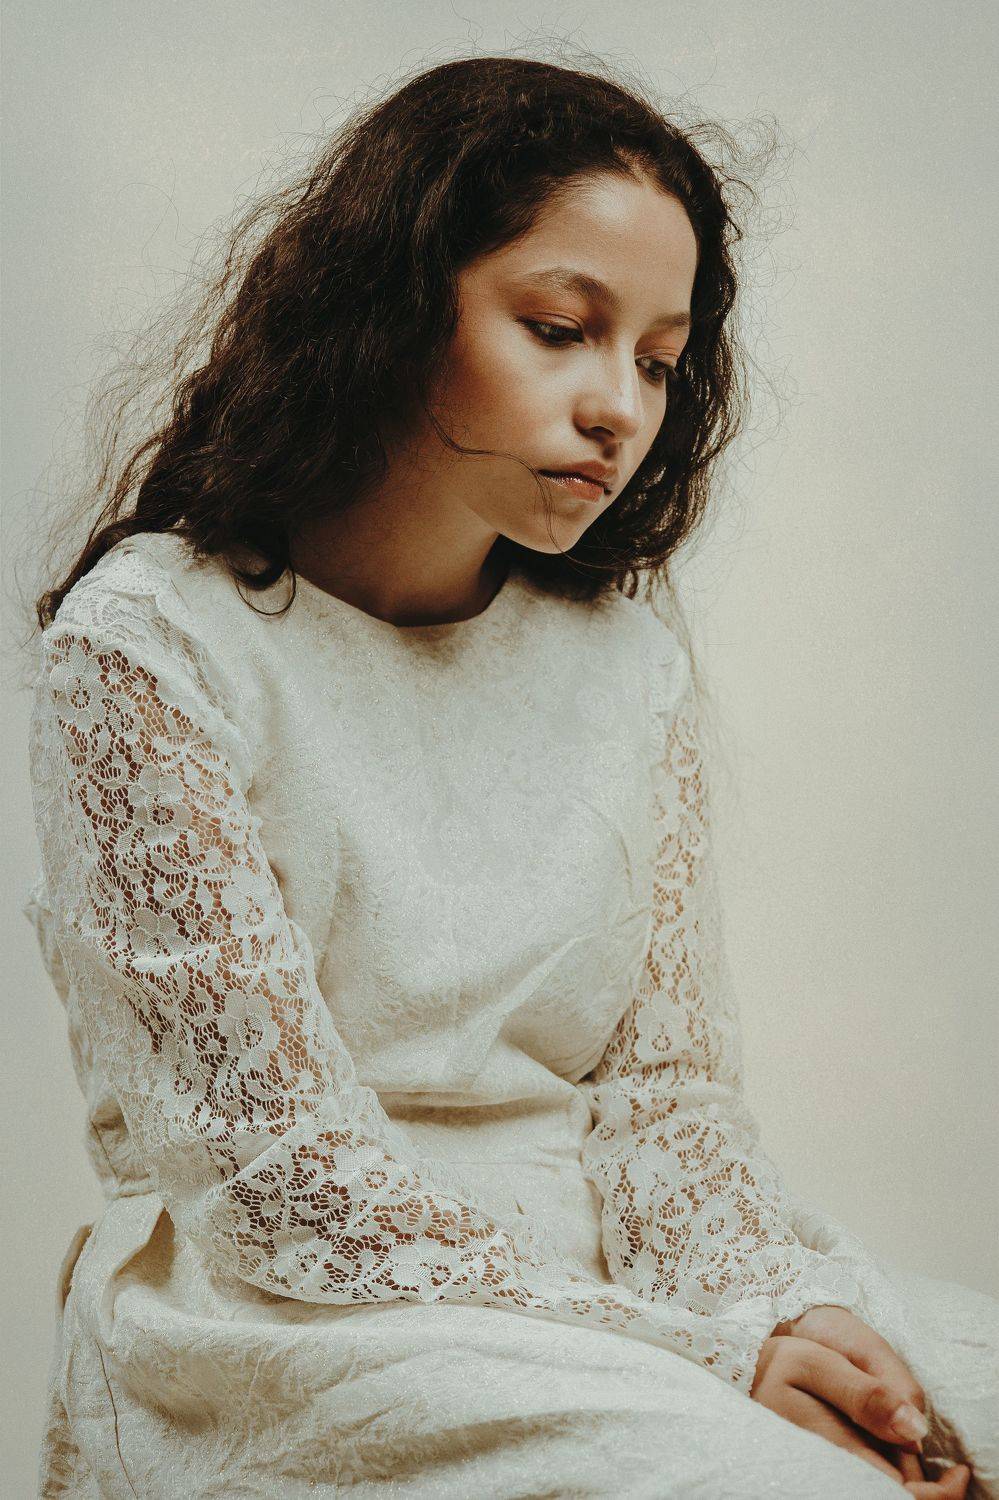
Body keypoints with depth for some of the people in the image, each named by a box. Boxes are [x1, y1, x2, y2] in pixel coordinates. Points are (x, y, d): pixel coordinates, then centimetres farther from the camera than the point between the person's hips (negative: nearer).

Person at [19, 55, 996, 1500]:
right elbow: (288, 1160, -14)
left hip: (598, 1270, 6)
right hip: (273, 1312, -5)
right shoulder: (150, 645, -10)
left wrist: (777, 1308, -15)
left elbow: (669, 1084, 6)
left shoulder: (630, 663, 8)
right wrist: (706, 1352, -20)